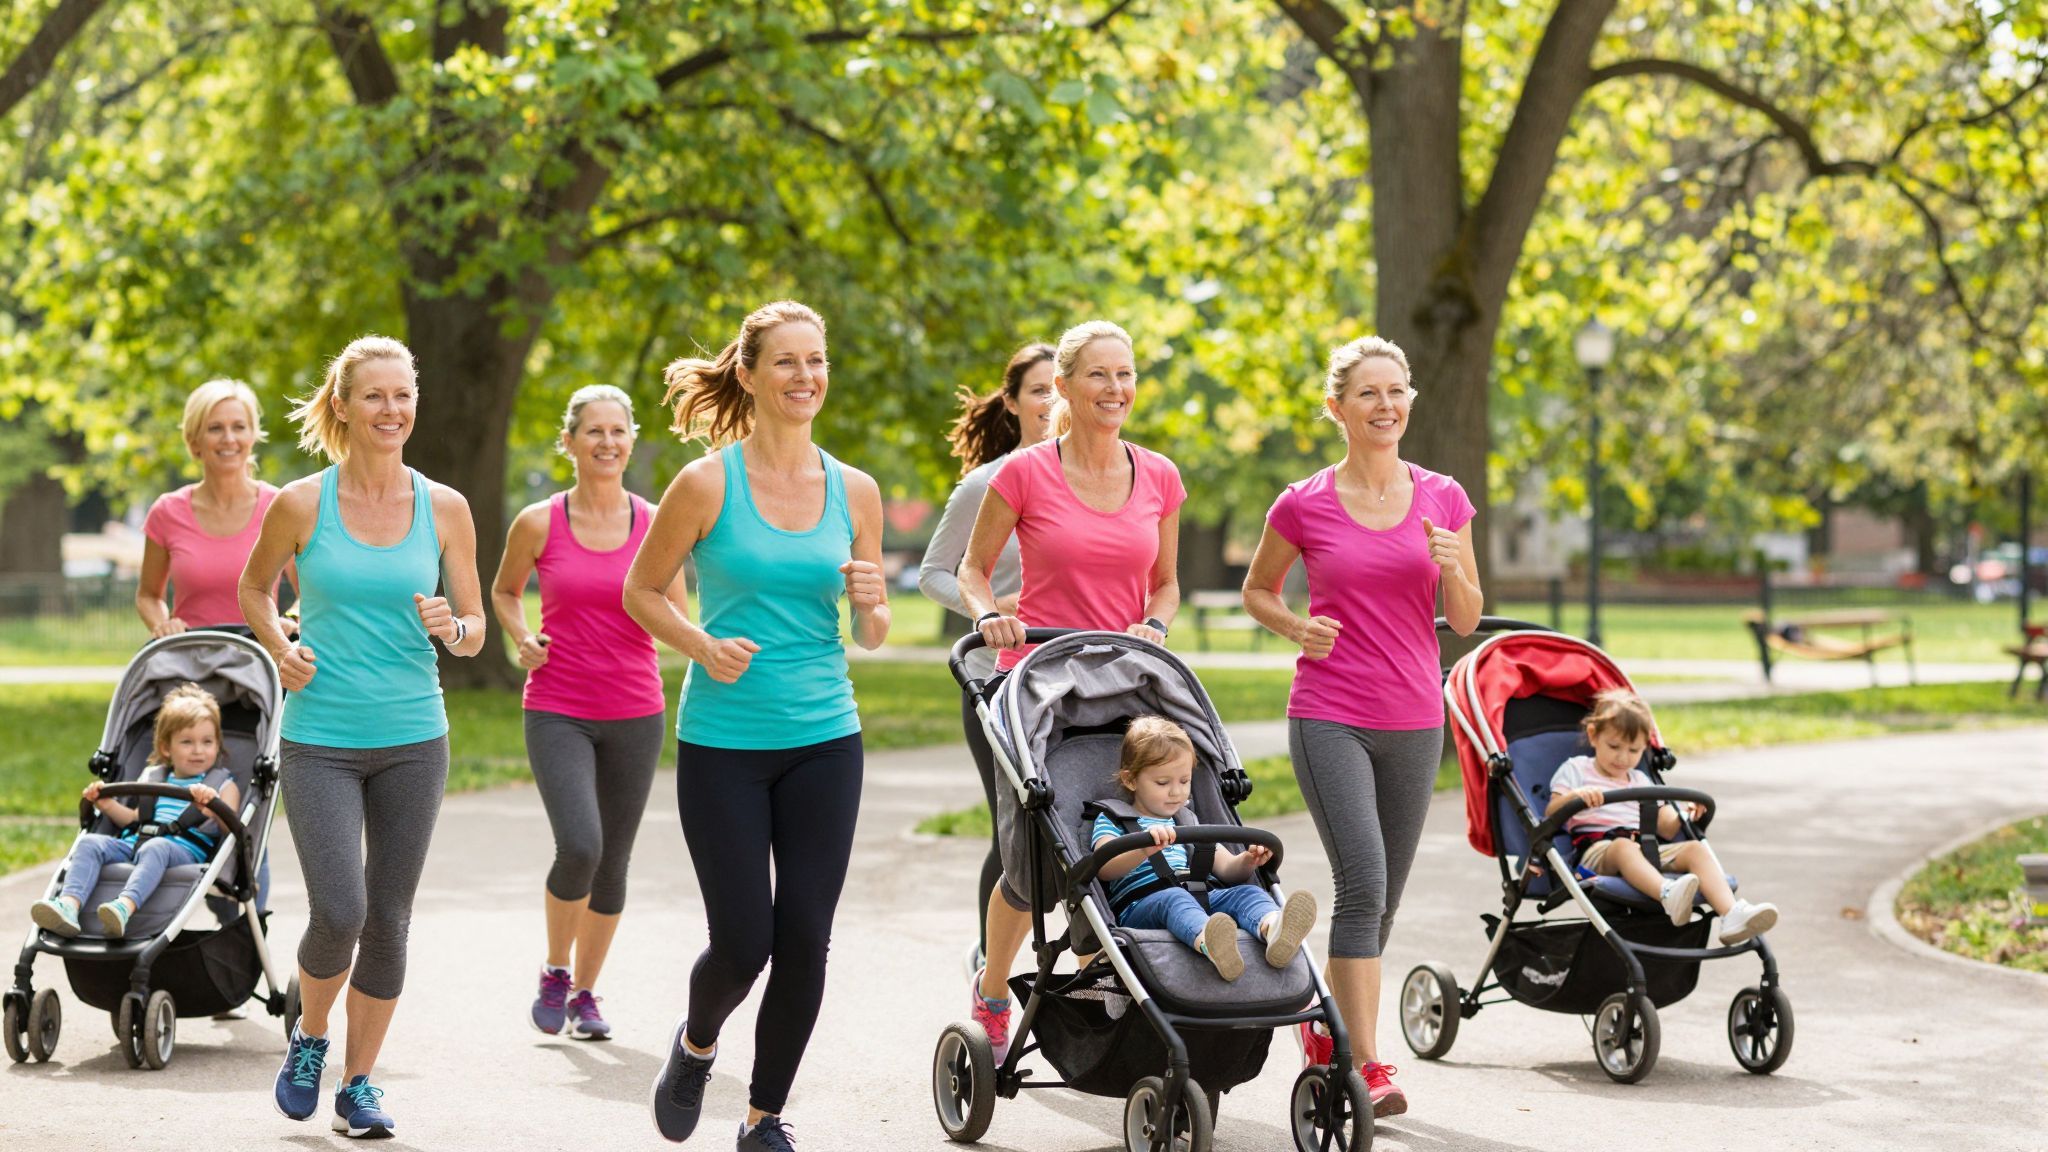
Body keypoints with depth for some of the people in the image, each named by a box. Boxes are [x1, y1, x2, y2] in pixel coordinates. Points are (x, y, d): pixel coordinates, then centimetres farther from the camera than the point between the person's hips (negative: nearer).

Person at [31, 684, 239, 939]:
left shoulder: (223, 784, 13)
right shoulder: (154, 778, 29)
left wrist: (213, 807, -23)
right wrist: (107, 805, 14)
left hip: (184, 850, -5)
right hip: (132, 845, 5)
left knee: (156, 848, -38)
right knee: (90, 843, -19)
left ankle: (125, 906, -63)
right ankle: (69, 905, -42)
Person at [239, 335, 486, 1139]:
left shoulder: (445, 508, 1)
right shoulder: (301, 505, -4)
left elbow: (476, 627, 8)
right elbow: (254, 586, 14)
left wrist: (451, 628, -15)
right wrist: (280, 649, -3)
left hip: (413, 740, 2)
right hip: (320, 740, -2)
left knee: (389, 921, 6)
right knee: (338, 911, -13)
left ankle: (359, 1080, 22)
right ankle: (309, 1039, 17)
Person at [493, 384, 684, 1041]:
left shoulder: (657, 525, 0)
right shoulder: (538, 524, -2)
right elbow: (504, 591, 16)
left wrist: (650, 593, -16)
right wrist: (521, 639, -2)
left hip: (635, 714, 2)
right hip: (558, 711, -2)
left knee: (613, 862, 7)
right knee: (580, 847, -19)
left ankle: (585, 991, 25)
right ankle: (555, 971, 6)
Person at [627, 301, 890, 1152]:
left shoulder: (854, 492, 4)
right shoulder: (708, 484, -6)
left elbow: (872, 635, 12)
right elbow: (642, 591, 3)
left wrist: (870, 605, -11)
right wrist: (704, 647, -14)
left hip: (824, 739, 3)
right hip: (723, 743, -3)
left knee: (804, 942, 0)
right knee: (743, 942, -3)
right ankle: (696, 1045, 32)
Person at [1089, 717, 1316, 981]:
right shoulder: (1110, 821, 17)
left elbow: (1226, 869, 21)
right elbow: (1105, 868, -5)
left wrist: (1246, 862, -5)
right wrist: (1145, 850, -26)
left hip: (1205, 898, 5)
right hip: (1142, 904, -5)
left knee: (1247, 892, -23)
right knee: (1173, 899, -37)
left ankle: (1272, 930, -60)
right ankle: (1209, 943, -71)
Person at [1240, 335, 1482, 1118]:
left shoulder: (1443, 498, 4)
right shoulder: (1304, 505, -2)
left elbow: (1466, 621, 7)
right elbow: (1256, 589, 13)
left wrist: (1452, 570, -13)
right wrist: (1295, 627, -6)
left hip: (1414, 722, 4)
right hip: (1329, 718, -3)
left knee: (1380, 901, 11)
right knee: (1363, 879, -17)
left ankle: (1323, 1025, 34)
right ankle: (1367, 1068, -14)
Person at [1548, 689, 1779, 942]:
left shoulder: (1641, 781, 30)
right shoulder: (1576, 769, 16)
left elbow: (1667, 829, 24)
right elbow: (1551, 814, -1)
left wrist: (1684, 816, 3)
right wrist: (1574, 796, -21)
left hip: (1647, 850, 5)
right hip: (1597, 850, -5)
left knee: (1696, 849, -20)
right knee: (1624, 846, -39)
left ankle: (1731, 914, -43)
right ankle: (1668, 894, -69)